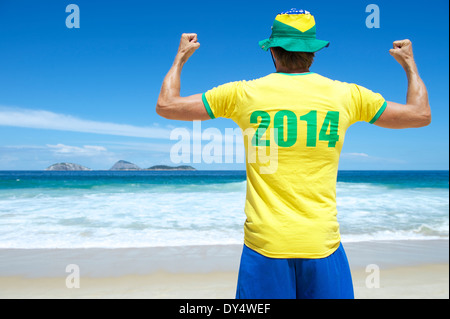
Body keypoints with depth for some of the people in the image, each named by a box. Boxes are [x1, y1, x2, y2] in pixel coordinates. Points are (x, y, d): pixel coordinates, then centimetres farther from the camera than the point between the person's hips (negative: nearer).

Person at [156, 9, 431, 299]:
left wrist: (180, 57, 24)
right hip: (323, 244, 1)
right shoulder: (346, 95, 2)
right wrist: (410, 63, 32)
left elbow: (166, 105, 7)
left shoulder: (243, 94, -2)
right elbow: (421, 114, 16)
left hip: (264, 244, 0)